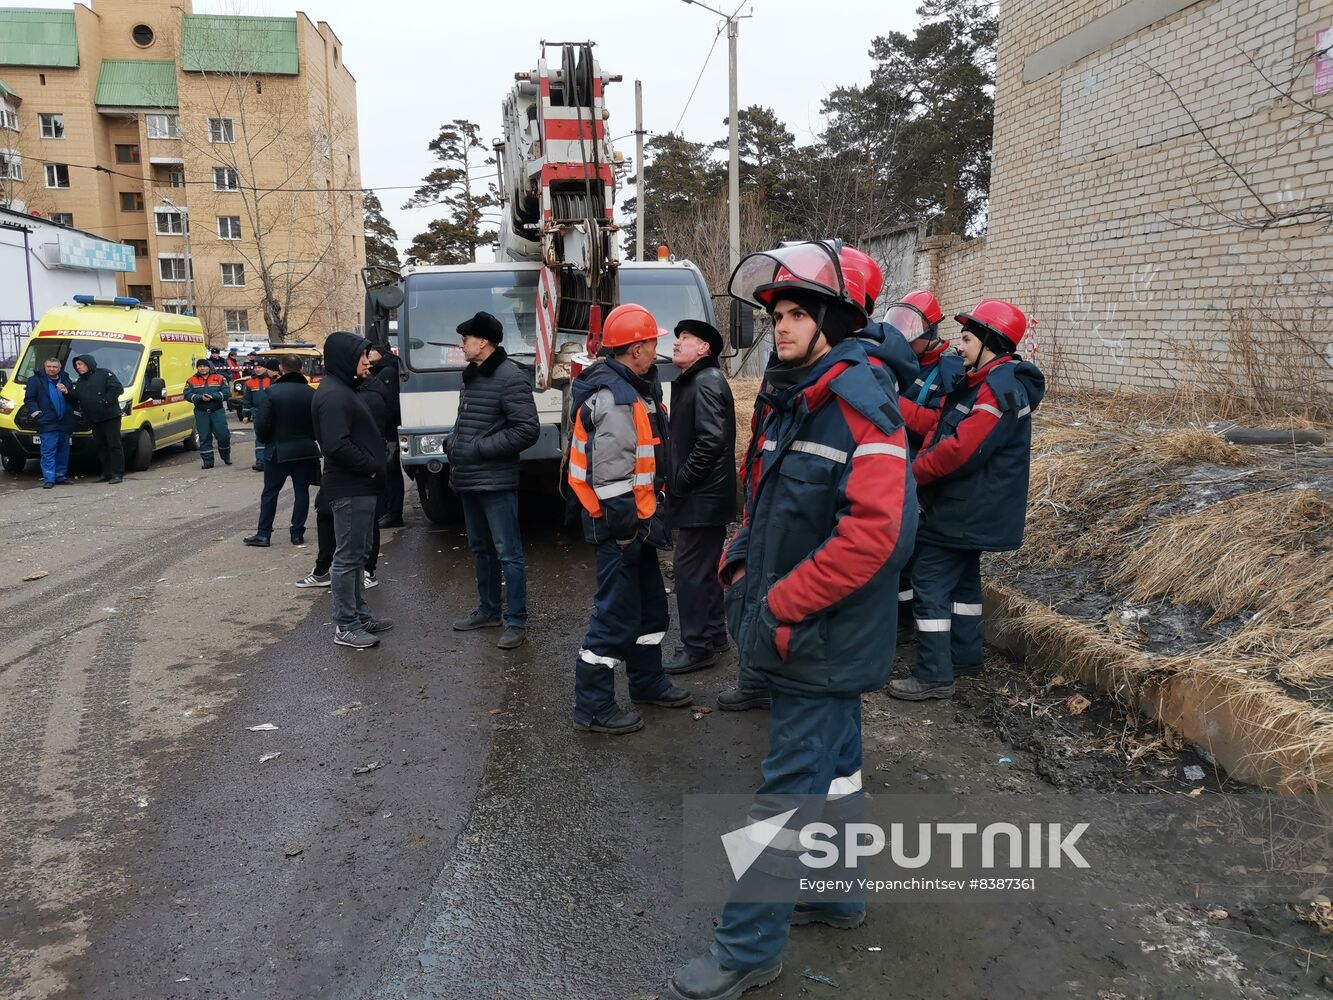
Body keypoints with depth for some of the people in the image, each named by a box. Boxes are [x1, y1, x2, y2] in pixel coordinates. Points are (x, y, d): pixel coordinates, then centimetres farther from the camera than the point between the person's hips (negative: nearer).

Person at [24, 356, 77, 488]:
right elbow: (29, 399, 1)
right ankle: (48, 479, -9)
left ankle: (60, 476, 18)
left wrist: (66, 392, -6)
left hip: (65, 424, 5)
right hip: (47, 424, -5)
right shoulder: (35, 380, 3)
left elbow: (75, 398, 14)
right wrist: (36, 413, -10)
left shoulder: (66, 380, 16)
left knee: (63, 452, 9)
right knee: (48, 452, -9)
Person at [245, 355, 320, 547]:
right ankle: (297, 533, 9)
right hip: (306, 450, 2)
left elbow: (262, 424, -13)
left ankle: (263, 533, 10)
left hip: (278, 451, -2)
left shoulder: (271, 392, -12)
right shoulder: (311, 393, -3)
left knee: (270, 492, 8)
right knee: (301, 491, 9)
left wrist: (265, 442, 6)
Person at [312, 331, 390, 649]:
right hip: (349, 489, -10)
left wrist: (375, 466, 8)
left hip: (360, 487, 10)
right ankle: (345, 626, 5)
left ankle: (360, 614, 28)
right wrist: (373, 468, -15)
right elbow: (337, 446, -25)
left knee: (358, 554, 17)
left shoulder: (346, 390, 15)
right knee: (348, 557, -3)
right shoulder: (333, 395, -17)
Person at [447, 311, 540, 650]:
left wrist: (480, 448, -18)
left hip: (495, 482, -9)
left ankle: (517, 622, 4)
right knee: (481, 549, 18)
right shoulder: (471, 377, 14)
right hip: (468, 481, 9)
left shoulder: (511, 378, -14)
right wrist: (455, 445, 6)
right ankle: (488, 611, 31)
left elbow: (528, 431, -19)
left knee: (508, 553, -3)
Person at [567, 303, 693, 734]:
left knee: (650, 603, 20)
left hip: (637, 519, 11)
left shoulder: (632, 389, 14)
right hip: (620, 524, -11)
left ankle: (647, 682, 36)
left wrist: (648, 515, 21)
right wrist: (626, 527, -21)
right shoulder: (615, 399, -21)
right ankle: (592, 707, 7)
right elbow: (611, 475, -26)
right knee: (617, 614, -4)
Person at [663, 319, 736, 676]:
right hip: (706, 496, 10)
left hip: (701, 498, -10)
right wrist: (678, 481, 11)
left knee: (691, 570, -5)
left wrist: (679, 481, -18)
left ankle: (698, 647, 4)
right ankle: (714, 633, 29)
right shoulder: (692, 382, 16)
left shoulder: (707, 383, -15)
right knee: (706, 568, 18)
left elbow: (712, 440, -24)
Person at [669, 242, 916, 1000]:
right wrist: (740, 565, 5)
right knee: (834, 764, 22)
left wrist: (780, 604, -23)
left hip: (825, 635, -9)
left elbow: (872, 534, -28)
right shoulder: (791, 399, 9)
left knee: (792, 787, 1)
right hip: (801, 634, 9)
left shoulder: (861, 404, -20)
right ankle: (836, 894, 40)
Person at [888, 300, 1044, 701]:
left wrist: (913, 472, -15)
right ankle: (966, 654, 34)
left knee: (931, 584, -7)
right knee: (962, 577, 20)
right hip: (969, 510, 11)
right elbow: (939, 423, 10)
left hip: (962, 511, -11)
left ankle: (934, 675, -1)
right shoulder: (984, 382, 12)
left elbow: (961, 450, -27)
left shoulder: (1000, 388, -21)